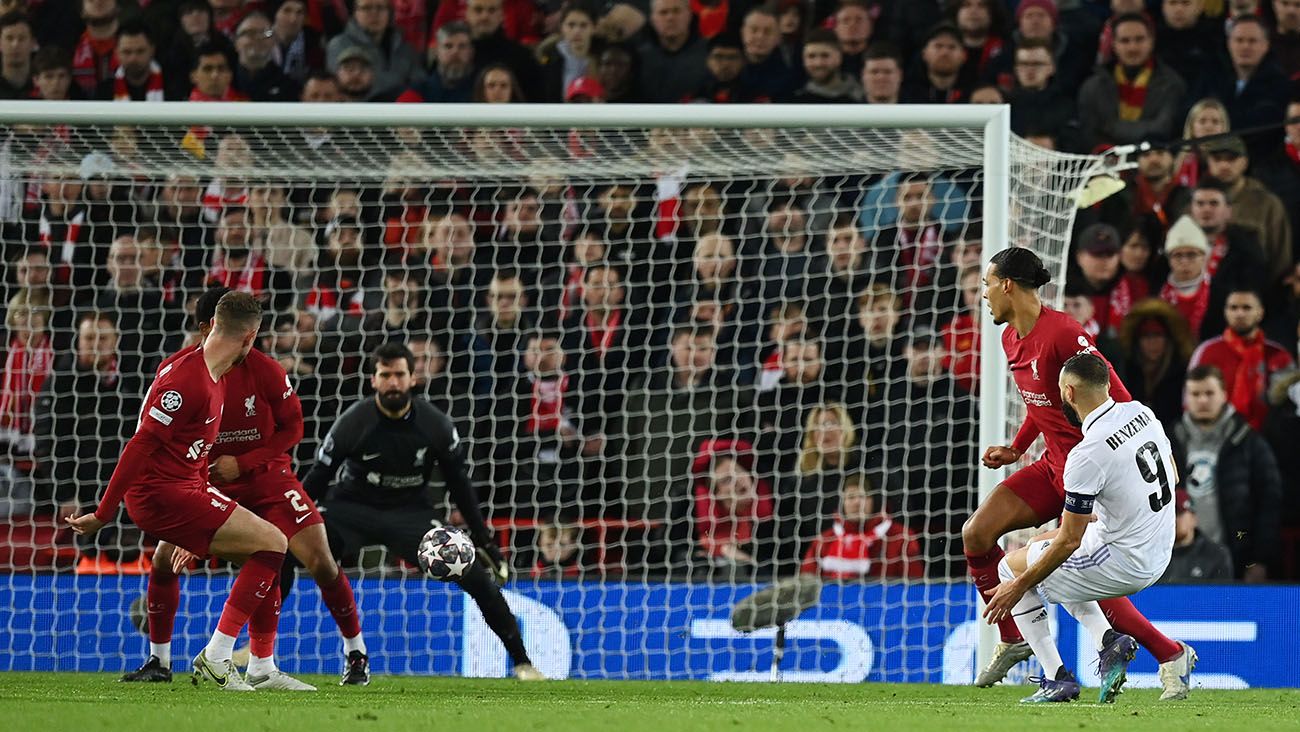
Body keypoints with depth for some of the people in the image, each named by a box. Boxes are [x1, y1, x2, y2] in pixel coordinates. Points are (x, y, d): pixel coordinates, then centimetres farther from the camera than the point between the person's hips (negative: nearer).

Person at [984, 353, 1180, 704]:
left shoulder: (1087, 455, -25)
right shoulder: (1142, 413, -1)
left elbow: (1069, 541, -20)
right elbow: (1172, 475, 16)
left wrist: (1019, 586, -7)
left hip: (1123, 563, -8)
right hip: (1159, 554, 8)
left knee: (1011, 566, 12)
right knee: (1041, 545, 28)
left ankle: (1057, 679, 8)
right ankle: (1108, 641, 13)